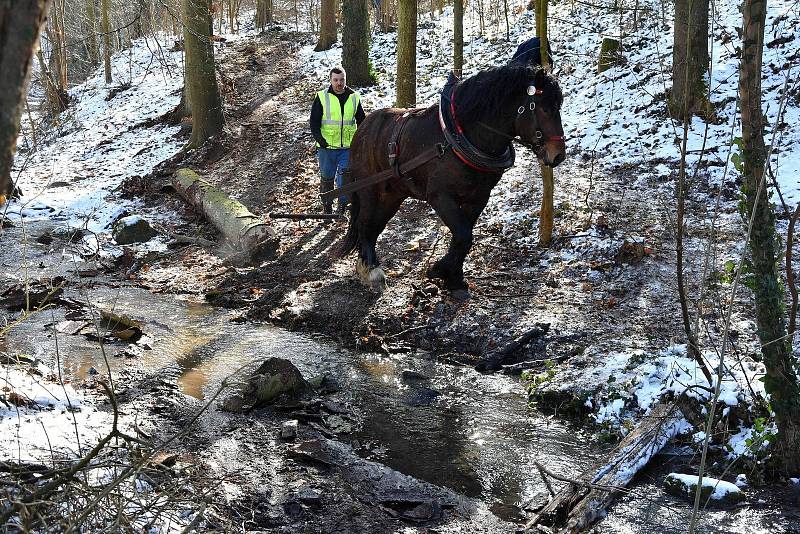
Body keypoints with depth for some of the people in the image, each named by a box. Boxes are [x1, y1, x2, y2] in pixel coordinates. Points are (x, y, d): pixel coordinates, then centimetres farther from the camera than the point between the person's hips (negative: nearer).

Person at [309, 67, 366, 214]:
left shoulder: (354, 97, 6)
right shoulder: (322, 97, -1)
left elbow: (361, 121, 15)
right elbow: (314, 121, -1)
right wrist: (319, 139, -16)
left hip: (348, 147, 1)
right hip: (327, 147, -1)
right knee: (326, 178, 9)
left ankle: (342, 207, 8)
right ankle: (326, 208, 21)